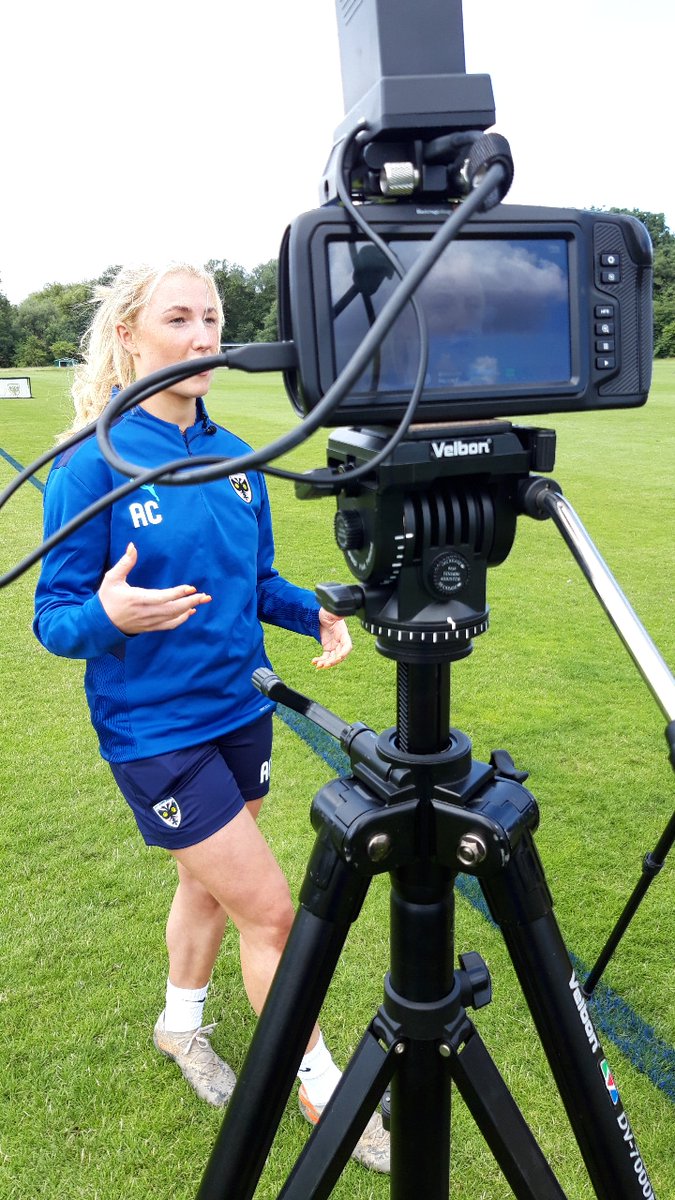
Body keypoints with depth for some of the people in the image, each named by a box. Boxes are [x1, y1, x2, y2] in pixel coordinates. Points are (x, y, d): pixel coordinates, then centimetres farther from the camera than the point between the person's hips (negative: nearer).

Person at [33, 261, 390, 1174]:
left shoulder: (234, 459, 2)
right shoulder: (93, 466, -15)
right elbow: (53, 616, -14)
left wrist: (313, 612, -7)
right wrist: (108, 615, -35)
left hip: (239, 712, 6)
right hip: (155, 730, -6)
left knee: (209, 882, 22)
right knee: (270, 911, 1)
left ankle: (181, 1025, 50)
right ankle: (323, 1088, 26)